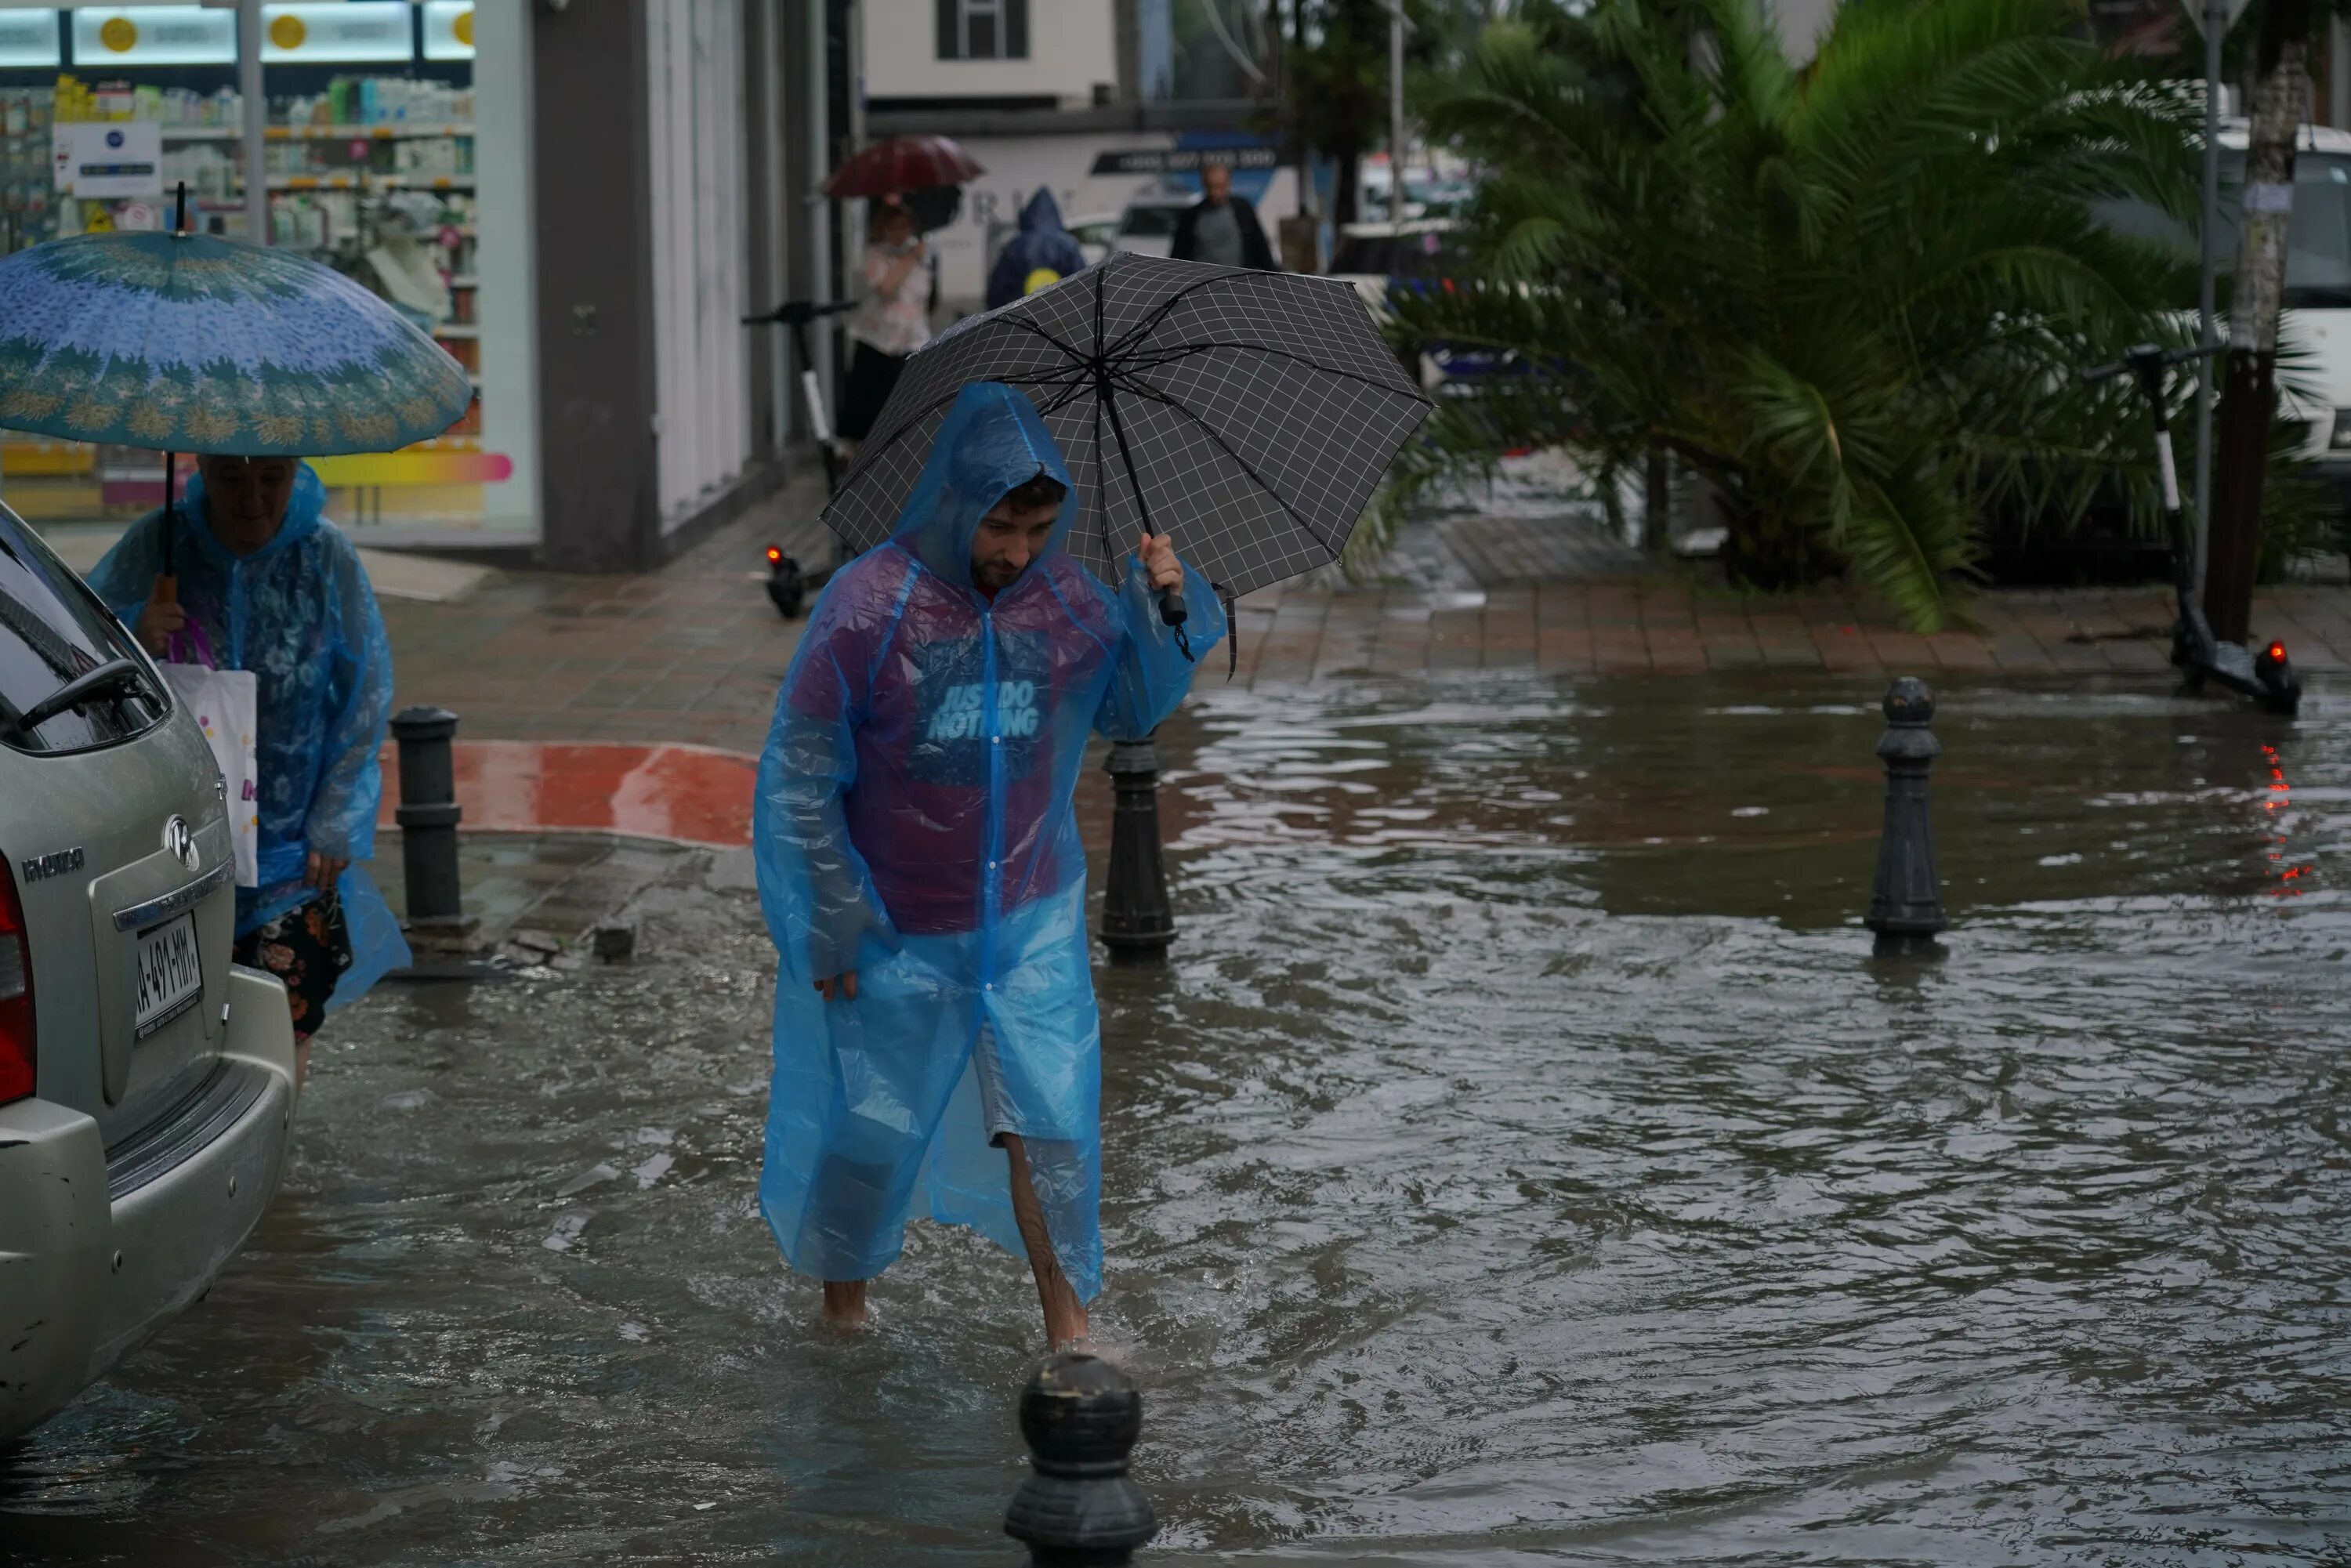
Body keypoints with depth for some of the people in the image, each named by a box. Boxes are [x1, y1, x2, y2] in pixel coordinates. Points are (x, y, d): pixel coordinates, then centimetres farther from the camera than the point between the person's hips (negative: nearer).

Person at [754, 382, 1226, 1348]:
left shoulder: (1063, 597, -8)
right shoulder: (869, 605, -21)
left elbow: (1131, 711, 8)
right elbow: (800, 776, -13)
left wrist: (1160, 608, -11)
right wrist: (832, 930, -10)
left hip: (1027, 922, 3)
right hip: (892, 933, -3)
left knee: (1048, 1124, 0)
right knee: (869, 1129, 13)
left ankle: (1067, 1325, 14)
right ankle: (844, 1306, 36)